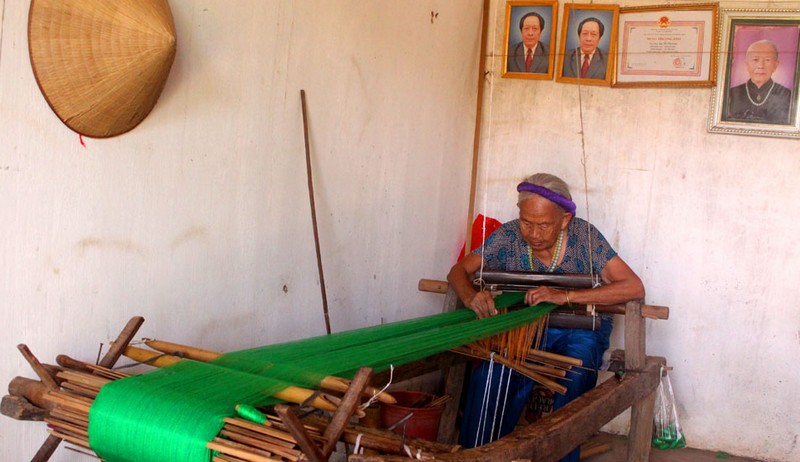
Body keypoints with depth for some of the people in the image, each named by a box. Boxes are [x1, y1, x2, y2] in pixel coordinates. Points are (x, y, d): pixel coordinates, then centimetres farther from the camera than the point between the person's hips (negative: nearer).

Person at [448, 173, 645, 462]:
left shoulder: (584, 236, -14)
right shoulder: (509, 235, -7)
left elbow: (634, 288, -22)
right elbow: (459, 270, -5)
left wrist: (565, 296, -33)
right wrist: (471, 296, -31)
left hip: (579, 331, -1)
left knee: (570, 384, -33)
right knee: (489, 377, -27)